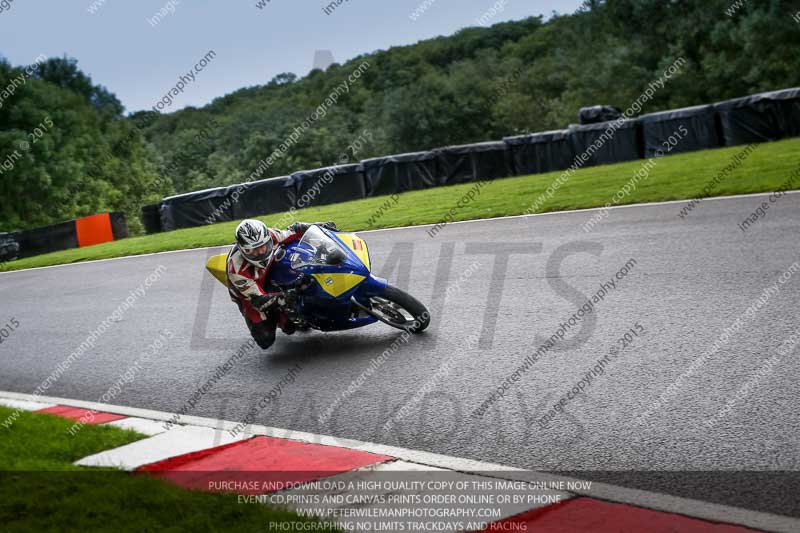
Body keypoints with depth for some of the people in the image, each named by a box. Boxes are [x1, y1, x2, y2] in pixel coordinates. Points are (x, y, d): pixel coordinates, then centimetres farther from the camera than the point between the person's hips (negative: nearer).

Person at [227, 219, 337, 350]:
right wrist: (283, 297, -49)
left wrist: (321, 226, -14)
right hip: (249, 297, -3)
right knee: (266, 340, -10)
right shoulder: (237, 269, -38)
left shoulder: (270, 236, -26)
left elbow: (295, 231, -6)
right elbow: (258, 300, -36)